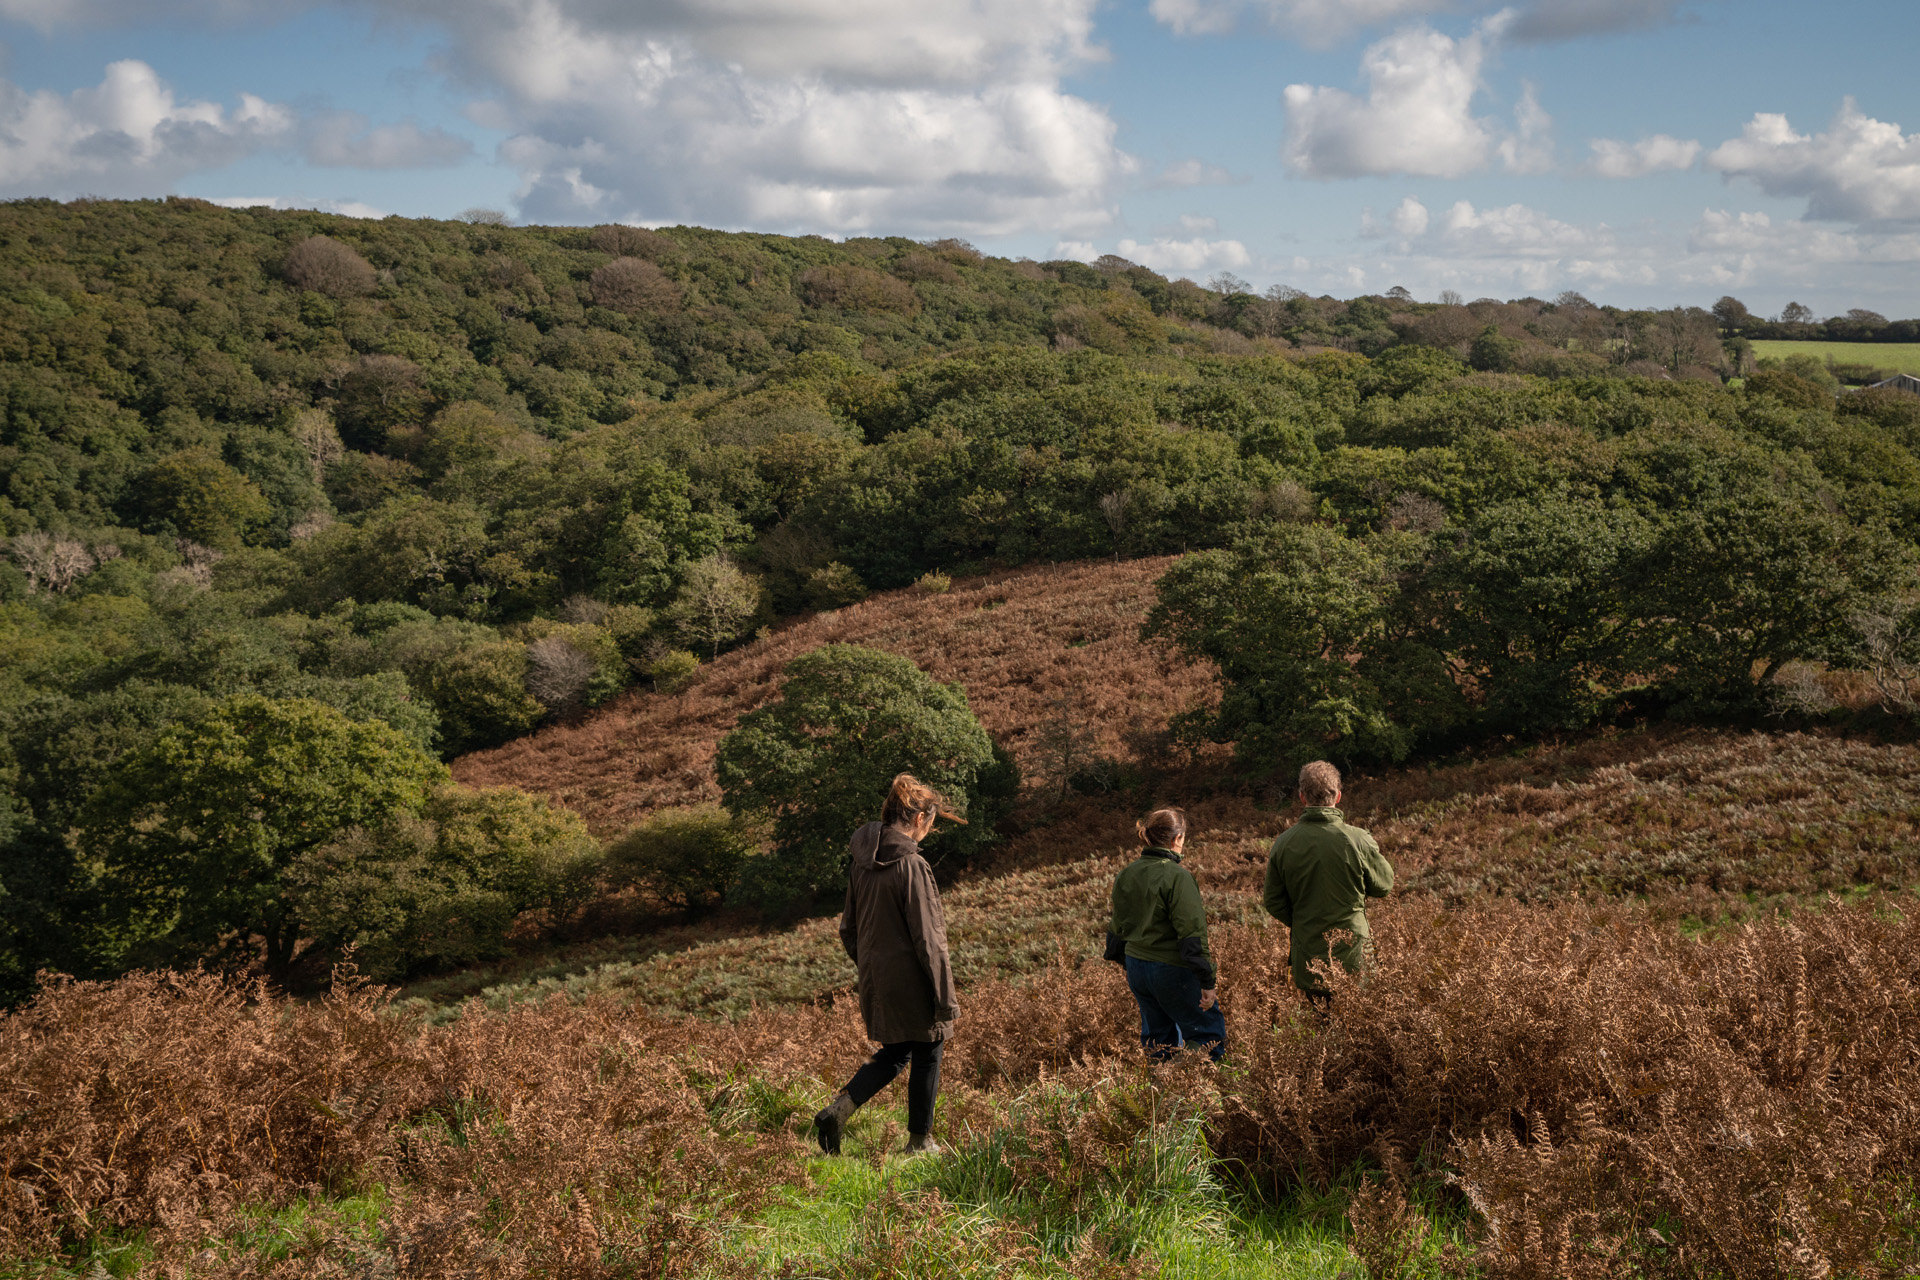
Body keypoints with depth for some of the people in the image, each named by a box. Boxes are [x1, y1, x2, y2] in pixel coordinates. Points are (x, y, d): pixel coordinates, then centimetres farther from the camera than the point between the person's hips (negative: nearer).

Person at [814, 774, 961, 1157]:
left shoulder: (862, 864, 3)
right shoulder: (912, 866, -19)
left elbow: (848, 931, 12)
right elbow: (928, 940, -18)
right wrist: (946, 997, -12)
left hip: (875, 982, 7)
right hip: (912, 986, -7)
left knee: (894, 1053, 20)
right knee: (927, 1056, 10)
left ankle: (836, 1111, 6)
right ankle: (920, 1143, 19)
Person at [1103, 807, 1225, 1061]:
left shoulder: (1125, 875, 4)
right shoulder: (1177, 877, -18)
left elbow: (1118, 926, 13)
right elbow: (1192, 933, -20)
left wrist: (1121, 959, 27)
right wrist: (1207, 981, -18)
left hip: (1136, 969, 8)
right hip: (1172, 972, -7)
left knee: (1157, 1034, 19)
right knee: (1209, 1033, 5)